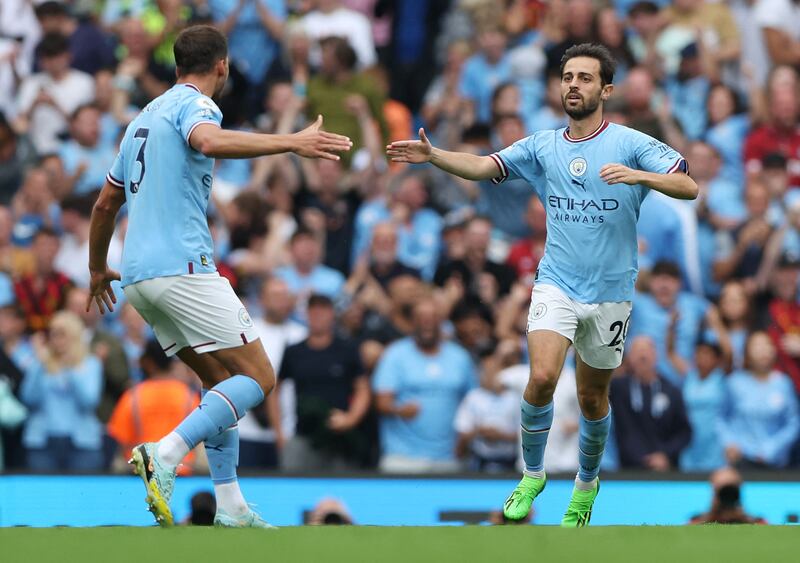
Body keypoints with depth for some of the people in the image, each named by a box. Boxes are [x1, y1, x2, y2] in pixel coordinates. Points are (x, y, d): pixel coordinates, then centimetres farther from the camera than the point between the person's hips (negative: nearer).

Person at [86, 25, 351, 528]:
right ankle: (165, 455, -24)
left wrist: (98, 270, 43)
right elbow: (209, 142, -30)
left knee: (224, 381, 15)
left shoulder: (145, 118, 23)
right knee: (258, 378, -7)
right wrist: (292, 143, -36)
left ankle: (230, 506, 7)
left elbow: (106, 205, 29)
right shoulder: (194, 104, -4)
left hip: (139, 277, 9)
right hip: (183, 267, -9)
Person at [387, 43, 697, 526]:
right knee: (542, 377, -21)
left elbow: (689, 187, -16)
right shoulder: (543, 146, 3)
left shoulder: (631, 144, -7)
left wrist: (639, 175, -34)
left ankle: (587, 482, 37)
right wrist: (432, 156, -24)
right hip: (557, 285, 1)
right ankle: (532, 476, -1)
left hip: (610, 293, -1)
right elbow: (482, 166, -6)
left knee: (593, 399, 11)